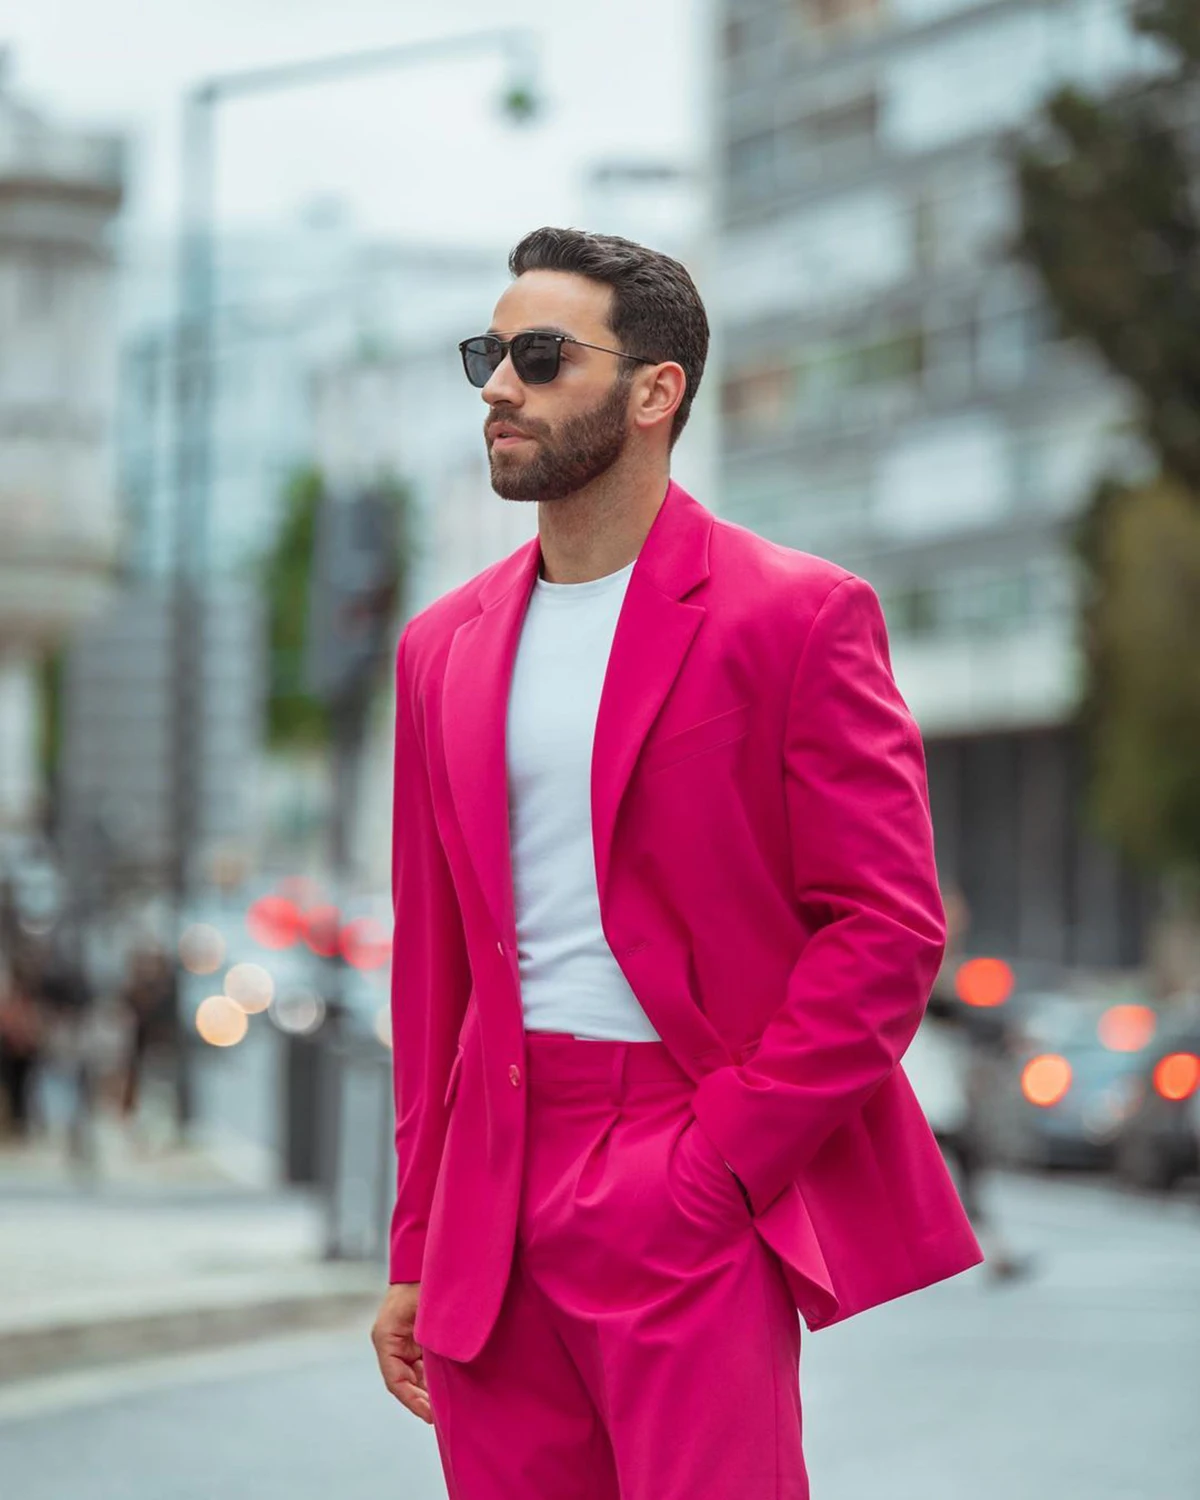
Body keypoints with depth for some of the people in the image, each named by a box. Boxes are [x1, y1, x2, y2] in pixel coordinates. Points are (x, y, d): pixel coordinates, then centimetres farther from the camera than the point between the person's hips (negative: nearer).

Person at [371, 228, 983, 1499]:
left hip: (694, 1201, -5)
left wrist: (718, 1166, -13)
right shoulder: (445, 647, 15)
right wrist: (418, 1251, 14)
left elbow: (888, 928, -7)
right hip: (496, 1206, 5)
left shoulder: (796, 616, -2)